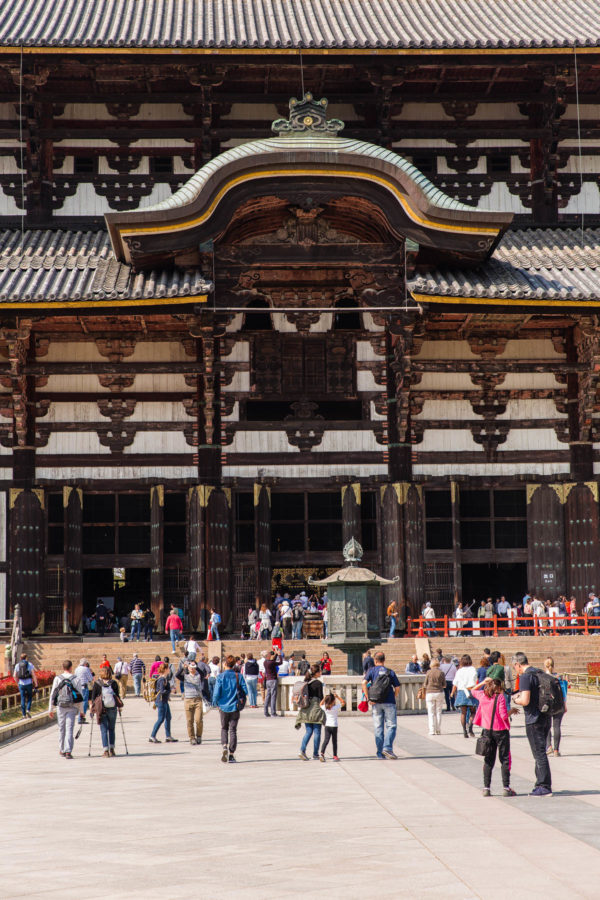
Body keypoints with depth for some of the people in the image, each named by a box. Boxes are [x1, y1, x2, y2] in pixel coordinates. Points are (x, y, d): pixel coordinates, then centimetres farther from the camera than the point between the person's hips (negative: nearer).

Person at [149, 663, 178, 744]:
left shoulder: (165, 678, 10)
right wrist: (170, 691, -13)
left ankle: (168, 737, 17)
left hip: (164, 701, 10)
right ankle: (152, 736, 0)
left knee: (168, 718, 13)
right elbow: (162, 691, -26)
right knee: (161, 719, -5)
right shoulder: (162, 679, -19)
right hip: (161, 701, -10)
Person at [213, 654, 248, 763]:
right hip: (235, 707, 1)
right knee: (233, 730, 7)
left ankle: (224, 747, -6)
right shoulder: (239, 677, -4)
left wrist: (215, 703, 7)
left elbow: (216, 693, -10)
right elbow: (245, 692, -5)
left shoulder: (220, 676, -8)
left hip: (223, 707, -1)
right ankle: (231, 754, 3)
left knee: (224, 728, 18)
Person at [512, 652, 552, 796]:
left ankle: (544, 787, -3)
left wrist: (515, 699, -2)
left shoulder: (525, 677, -15)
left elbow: (525, 701, -23)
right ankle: (541, 784, 21)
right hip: (546, 718, 8)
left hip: (534, 720, -8)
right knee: (541, 753, 16)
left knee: (539, 754, -4)